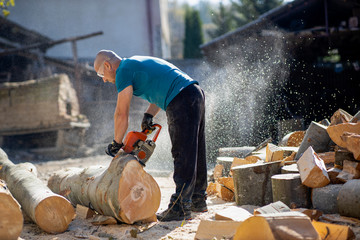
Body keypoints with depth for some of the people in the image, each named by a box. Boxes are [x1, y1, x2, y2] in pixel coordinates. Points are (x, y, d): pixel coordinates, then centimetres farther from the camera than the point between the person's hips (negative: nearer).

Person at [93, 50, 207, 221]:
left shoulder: (123, 71, -3)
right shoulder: (138, 63, 26)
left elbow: (122, 114, -4)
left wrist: (116, 144, 6)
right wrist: (148, 116, 16)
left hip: (181, 102, -10)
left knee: (183, 157, -10)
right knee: (195, 153, 14)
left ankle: (180, 208, -8)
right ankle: (198, 200, 23)